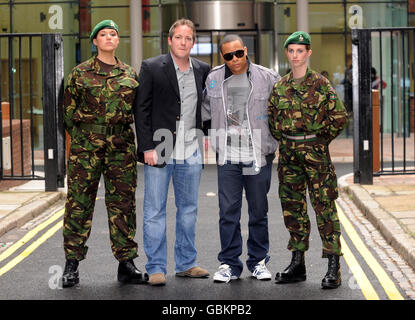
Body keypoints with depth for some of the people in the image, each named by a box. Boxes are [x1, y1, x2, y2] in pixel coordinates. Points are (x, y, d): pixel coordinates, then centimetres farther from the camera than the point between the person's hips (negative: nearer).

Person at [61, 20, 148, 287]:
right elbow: (68, 109, 9)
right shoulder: (81, 73, 5)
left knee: (123, 203, 5)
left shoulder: (130, 74, 11)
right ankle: (72, 263, 8)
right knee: (79, 202, -1)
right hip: (86, 146, -2)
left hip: (122, 147, 2)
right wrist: (79, 136, 5)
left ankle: (126, 263, 12)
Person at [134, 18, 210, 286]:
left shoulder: (203, 70, 7)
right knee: (155, 211, 0)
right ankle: (156, 268, 7)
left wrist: (204, 137, 6)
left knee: (189, 209, 12)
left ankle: (186, 264, 24)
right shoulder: (151, 68, -4)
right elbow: (141, 110, -6)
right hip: (159, 151, -4)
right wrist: (147, 148, -11)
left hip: (191, 153, 4)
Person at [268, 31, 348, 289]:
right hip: (288, 154, 5)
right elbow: (271, 118, 19)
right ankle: (297, 265, 18)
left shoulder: (321, 84, -4)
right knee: (292, 207, 9)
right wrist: (286, 142, 13)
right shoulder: (280, 87, 9)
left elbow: (340, 117, -4)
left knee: (325, 207, -5)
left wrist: (321, 141, 2)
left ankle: (334, 268, -3)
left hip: (315, 152, -5)